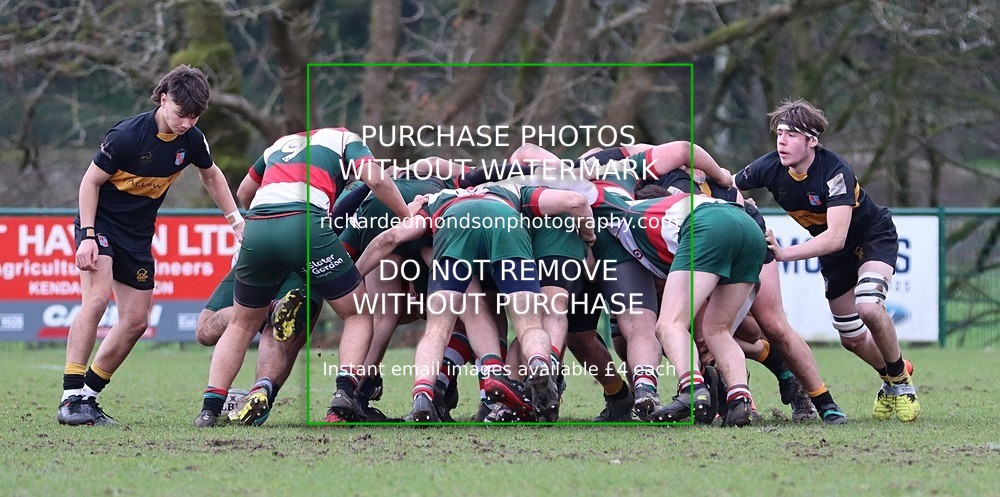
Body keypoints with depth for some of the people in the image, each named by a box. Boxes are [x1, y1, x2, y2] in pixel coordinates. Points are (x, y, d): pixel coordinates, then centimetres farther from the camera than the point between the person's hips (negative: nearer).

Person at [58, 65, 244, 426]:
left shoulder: (191, 140, -6)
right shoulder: (128, 135, -23)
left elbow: (211, 175, 15)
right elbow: (90, 181, -14)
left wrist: (237, 220, 13)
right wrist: (87, 236, -21)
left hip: (138, 234, 6)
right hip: (100, 222, -6)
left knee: (136, 320, 2)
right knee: (97, 297, -26)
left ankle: (88, 395, 13)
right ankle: (71, 399, -27)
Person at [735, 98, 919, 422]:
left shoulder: (835, 171, -35)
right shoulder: (771, 167, -19)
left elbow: (835, 237, -42)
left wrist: (783, 253, -47)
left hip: (874, 236, -6)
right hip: (833, 253, 6)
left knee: (868, 307, -30)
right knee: (852, 338, 5)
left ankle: (901, 381, -7)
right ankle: (888, 380, 35)